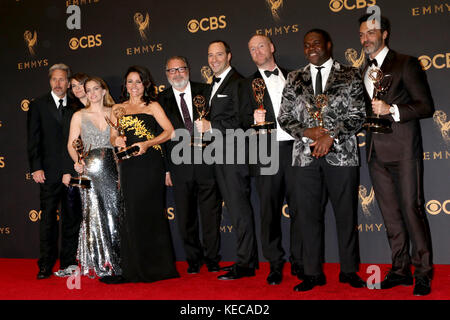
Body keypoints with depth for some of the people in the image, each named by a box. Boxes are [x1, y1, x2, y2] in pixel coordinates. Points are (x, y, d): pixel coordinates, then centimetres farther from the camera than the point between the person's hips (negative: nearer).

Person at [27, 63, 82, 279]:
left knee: (72, 218, 5)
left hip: (72, 172, 2)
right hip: (49, 172, -2)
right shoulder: (38, 105, 6)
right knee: (48, 219, 0)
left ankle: (68, 263, 15)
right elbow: (33, 139, 2)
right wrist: (36, 168, -7)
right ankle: (45, 267, 8)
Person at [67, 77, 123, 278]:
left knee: (114, 213, 0)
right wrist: (77, 162, -13)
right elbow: (71, 144, 6)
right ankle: (95, 264, 7)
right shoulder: (79, 116, 7)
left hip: (112, 167, 2)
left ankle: (114, 262, 12)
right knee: (94, 214, -3)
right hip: (90, 169, -1)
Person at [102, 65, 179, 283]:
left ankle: (156, 267, 7)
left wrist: (147, 143, -14)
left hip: (150, 164, -3)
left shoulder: (152, 106, 7)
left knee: (150, 212, -2)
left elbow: (169, 131, -2)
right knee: (132, 214, 0)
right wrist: (117, 141, -6)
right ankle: (135, 268, 8)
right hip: (128, 166, 3)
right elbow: (112, 137, 17)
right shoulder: (118, 109, 18)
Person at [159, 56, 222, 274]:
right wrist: (166, 168, 2)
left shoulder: (205, 91, 5)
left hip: (207, 161, -1)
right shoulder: (162, 100, 6)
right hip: (180, 164, 1)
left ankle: (212, 259, 19)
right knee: (185, 217, 7)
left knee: (211, 213, 5)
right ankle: (193, 259, 23)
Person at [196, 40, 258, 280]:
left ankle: (245, 264, 1)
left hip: (234, 153, -9)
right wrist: (205, 125, 7)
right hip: (219, 155, 10)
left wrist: (211, 126, -17)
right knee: (234, 207, 13)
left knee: (239, 207, -6)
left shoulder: (237, 82, -10)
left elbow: (242, 120, -18)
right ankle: (248, 258, 22)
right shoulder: (213, 85, 20)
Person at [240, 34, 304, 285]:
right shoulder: (249, 84, 12)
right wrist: (254, 121, -15)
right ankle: (275, 264, 12)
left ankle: (299, 262, 13)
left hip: (295, 149, 1)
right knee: (270, 211, 1)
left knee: (299, 208, 1)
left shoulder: (292, 77, 17)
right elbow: (245, 122, 7)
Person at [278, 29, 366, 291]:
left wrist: (331, 135, -12)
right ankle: (313, 273, 12)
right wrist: (307, 132, -8)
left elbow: (358, 115, -1)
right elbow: (284, 117, 9)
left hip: (341, 153, -2)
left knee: (346, 213, 4)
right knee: (310, 214, 3)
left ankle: (349, 270, 18)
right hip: (306, 155, 2)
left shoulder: (350, 75, 6)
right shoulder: (295, 79, 13)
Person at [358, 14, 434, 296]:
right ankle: (401, 270, 17)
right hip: (377, 153, 6)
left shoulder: (406, 64, -2)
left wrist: (392, 110, -19)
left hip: (403, 151, -6)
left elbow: (427, 106, -8)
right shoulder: (364, 72, 18)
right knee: (390, 214, 9)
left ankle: (424, 273, 5)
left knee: (412, 209, -5)